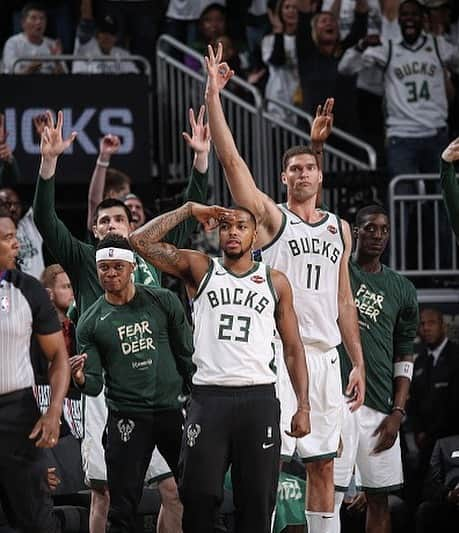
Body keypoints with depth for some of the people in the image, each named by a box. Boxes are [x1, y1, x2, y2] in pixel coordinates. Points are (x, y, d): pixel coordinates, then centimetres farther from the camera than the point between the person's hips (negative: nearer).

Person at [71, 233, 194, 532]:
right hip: (127, 417, -1)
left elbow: (187, 354, 8)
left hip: (173, 409, 1)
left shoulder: (163, 302, 3)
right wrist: (82, 380, -23)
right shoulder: (90, 322, 2)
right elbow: (95, 384, 0)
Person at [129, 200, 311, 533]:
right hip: (209, 397, -1)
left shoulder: (275, 282, 12)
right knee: (199, 497, -4)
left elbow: (293, 348, 12)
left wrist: (303, 406, 3)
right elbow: (141, 241, 0)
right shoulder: (200, 269, 10)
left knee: (257, 502, 2)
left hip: (259, 398, 1)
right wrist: (189, 210, 0)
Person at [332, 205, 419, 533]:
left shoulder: (402, 290, 14)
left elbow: (404, 359, 15)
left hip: (381, 406, 4)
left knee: (379, 496, 6)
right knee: (330, 492, -9)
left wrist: (398, 413, 5)